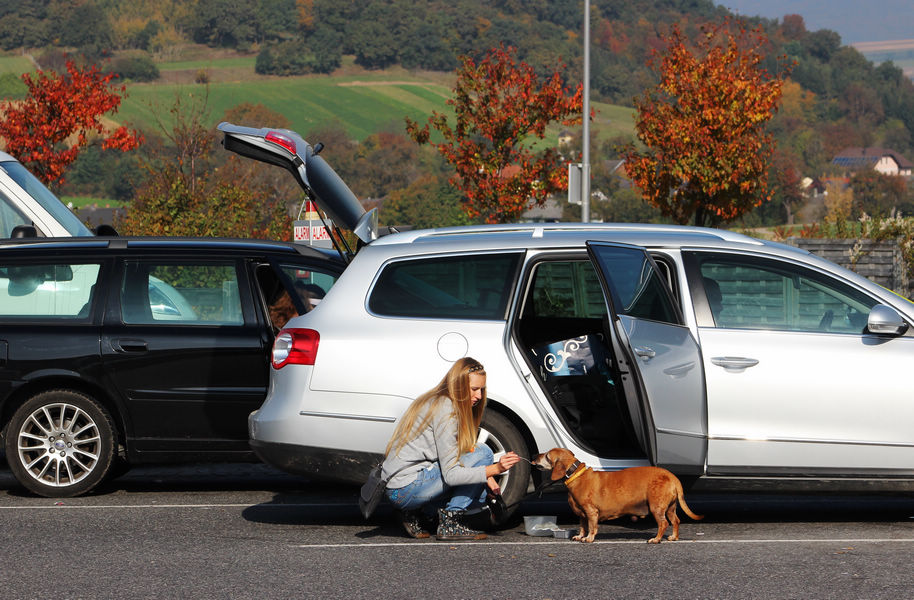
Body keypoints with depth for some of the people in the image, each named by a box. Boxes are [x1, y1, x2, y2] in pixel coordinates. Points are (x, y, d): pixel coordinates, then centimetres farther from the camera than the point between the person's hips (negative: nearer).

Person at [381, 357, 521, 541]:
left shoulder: (434, 401, 13)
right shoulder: (445, 411, -17)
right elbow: (450, 475, -20)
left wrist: (486, 477, 3)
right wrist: (494, 469, -25)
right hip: (406, 489, -10)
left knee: (482, 492, 15)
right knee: (482, 453, -11)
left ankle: (414, 514, 11)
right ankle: (450, 522, -10)